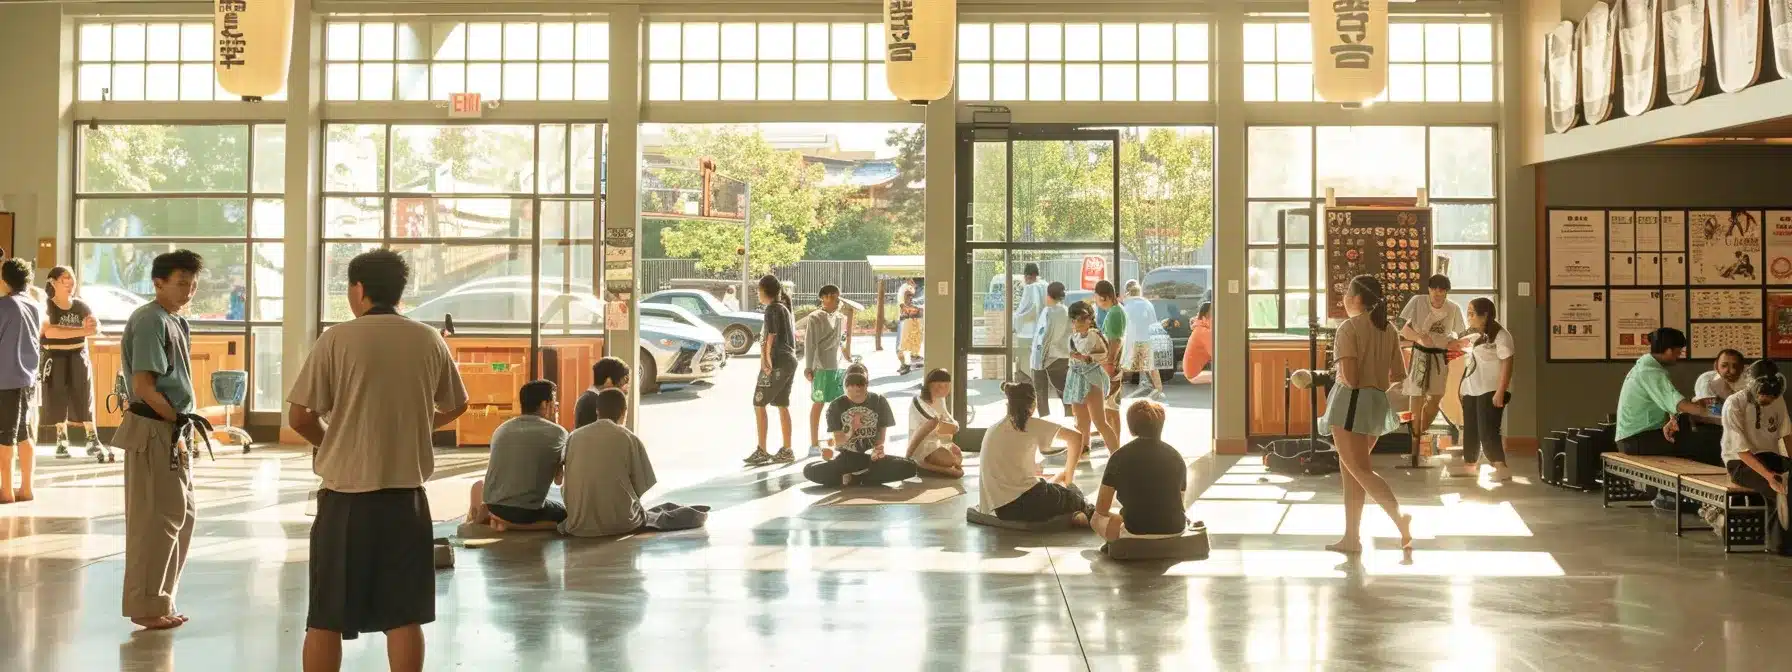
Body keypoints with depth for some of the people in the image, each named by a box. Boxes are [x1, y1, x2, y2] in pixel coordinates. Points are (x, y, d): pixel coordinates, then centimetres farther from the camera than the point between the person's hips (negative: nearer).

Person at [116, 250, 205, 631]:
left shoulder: (175, 322, 14)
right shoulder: (151, 321, -15)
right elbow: (143, 387, -20)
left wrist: (182, 427, 11)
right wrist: (176, 421, -11)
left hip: (174, 432, 10)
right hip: (154, 431, -10)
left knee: (182, 515, 15)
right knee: (155, 520, -3)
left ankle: (159, 600, 25)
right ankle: (146, 607, 6)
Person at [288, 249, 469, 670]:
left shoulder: (337, 339, -8)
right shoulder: (429, 341, 2)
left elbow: (299, 417, -6)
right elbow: (455, 407, 16)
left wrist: (330, 443, 13)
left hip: (346, 493, -2)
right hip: (406, 493, 2)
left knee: (326, 618, 9)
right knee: (403, 616, 8)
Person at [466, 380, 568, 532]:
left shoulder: (501, 429, 12)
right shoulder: (557, 432, -2)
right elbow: (559, 479, 9)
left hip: (492, 505, 7)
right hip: (527, 510, -6)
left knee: (478, 485, 37)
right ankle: (512, 524, -3)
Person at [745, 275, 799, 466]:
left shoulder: (772, 309, -11)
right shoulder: (785, 308, 16)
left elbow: (771, 337, -18)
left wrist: (767, 359, -17)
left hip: (777, 362, -9)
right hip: (790, 361, 9)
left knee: (759, 405, -3)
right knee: (782, 406, 12)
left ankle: (762, 452, -5)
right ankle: (787, 451, 14)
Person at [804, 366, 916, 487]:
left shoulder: (879, 401, -2)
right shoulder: (837, 406, -3)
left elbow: (882, 433, 2)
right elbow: (838, 441, -5)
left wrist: (877, 450, -19)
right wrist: (851, 432, -27)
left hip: (871, 457, 1)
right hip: (847, 458, 0)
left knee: (908, 467, -28)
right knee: (810, 471, -28)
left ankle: (852, 479, -18)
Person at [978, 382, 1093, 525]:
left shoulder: (992, 430, 14)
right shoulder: (1031, 424, -1)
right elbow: (1076, 438, 1)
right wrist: (1067, 474, 13)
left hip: (999, 508, 5)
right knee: (1072, 494, 27)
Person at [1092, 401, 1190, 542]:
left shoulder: (1120, 457, -6)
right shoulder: (1176, 457, 3)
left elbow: (1101, 508, -2)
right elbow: (1180, 501, 13)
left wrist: (1122, 517, 20)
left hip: (1136, 531, -4)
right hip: (1176, 531, 4)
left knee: (1098, 519, 23)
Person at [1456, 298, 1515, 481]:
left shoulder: (1500, 335, -12)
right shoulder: (1474, 335, 14)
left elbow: (1507, 364, -16)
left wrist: (1500, 392, -22)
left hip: (1490, 391, -9)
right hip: (1471, 390, 9)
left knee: (1487, 431, -17)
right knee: (1470, 430, 14)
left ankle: (1501, 469, -19)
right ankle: (1469, 465, 25)